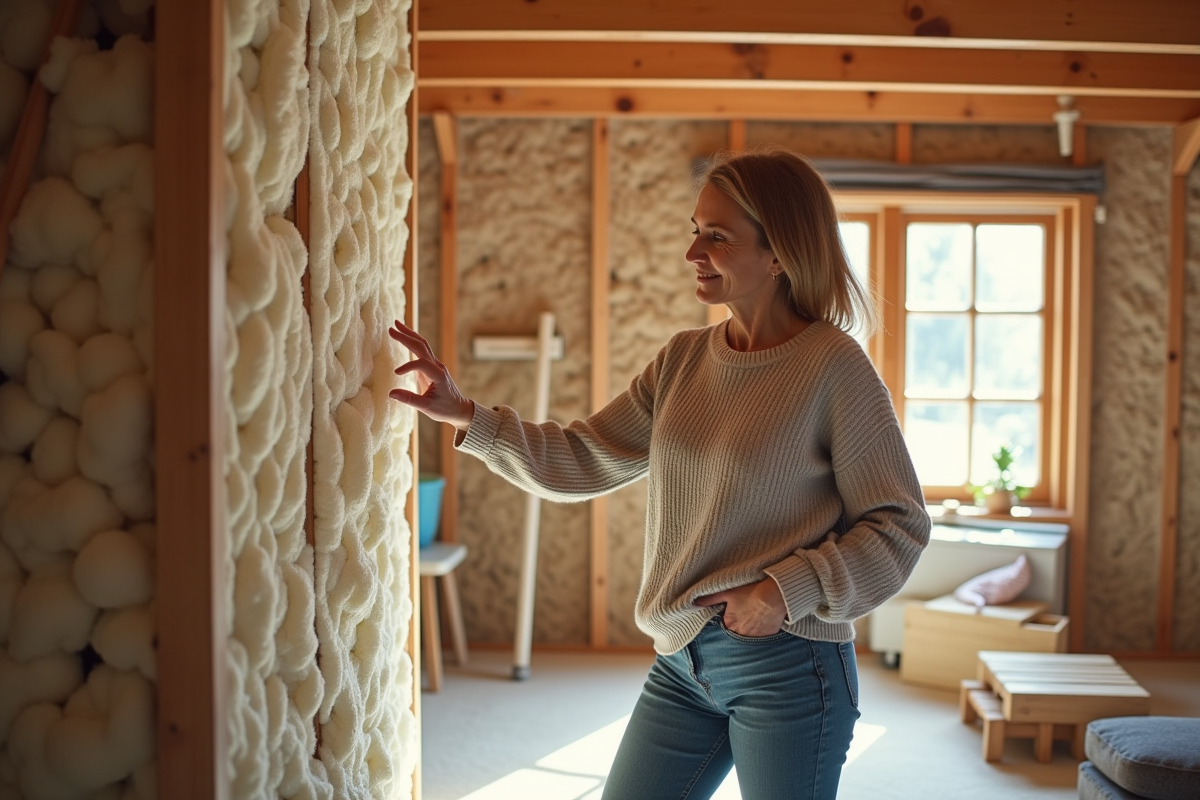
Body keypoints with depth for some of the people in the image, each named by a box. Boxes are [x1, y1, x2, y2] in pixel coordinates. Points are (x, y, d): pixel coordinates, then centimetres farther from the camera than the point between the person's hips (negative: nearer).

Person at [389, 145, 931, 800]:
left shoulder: (832, 365, -13)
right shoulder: (683, 360, 5)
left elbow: (900, 526, -10)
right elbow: (581, 461, 7)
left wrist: (787, 591, -19)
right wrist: (463, 414, -2)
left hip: (788, 668, -6)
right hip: (681, 662, 6)